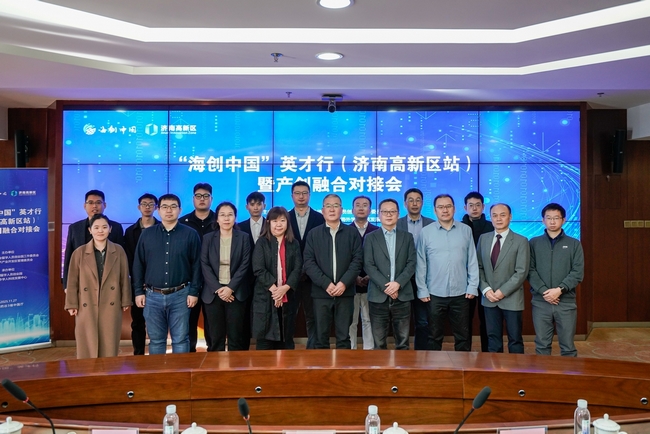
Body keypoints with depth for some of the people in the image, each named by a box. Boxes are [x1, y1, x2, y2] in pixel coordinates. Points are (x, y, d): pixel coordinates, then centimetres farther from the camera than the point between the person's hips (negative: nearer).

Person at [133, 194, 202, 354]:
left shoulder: (190, 234, 0)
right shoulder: (147, 234, 6)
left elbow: (196, 265, -1)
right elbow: (138, 265, 7)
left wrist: (194, 292, -5)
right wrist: (138, 291, 2)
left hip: (180, 295, -2)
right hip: (153, 296, 2)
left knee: (180, 340, 5)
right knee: (156, 340, 10)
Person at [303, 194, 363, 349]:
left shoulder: (352, 233, 7)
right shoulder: (313, 234, 6)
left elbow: (357, 260, 0)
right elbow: (308, 262, -2)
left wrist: (344, 283, -12)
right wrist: (326, 284, -12)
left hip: (345, 292, 0)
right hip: (321, 292, 0)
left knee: (343, 337, 5)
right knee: (321, 337, 4)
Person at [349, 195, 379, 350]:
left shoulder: (377, 232, 6)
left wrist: (370, 276, -9)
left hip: (371, 283, 1)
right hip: (350, 283, -1)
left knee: (369, 320, 6)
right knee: (350, 321, 3)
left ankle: (369, 350, 14)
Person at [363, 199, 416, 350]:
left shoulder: (407, 237, 11)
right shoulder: (370, 238, 6)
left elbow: (412, 263, 2)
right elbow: (368, 265, -3)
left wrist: (398, 283, -12)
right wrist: (385, 286, -13)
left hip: (402, 295, 1)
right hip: (378, 296, -1)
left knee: (403, 341, 7)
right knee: (378, 343, 4)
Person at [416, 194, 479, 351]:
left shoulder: (466, 230, 3)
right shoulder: (426, 232, -2)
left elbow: (472, 261, 4)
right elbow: (421, 264, 0)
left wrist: (472, 287, -1)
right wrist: (422, 290, -3)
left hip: (461, 294, 1)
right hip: (435, 294, -1)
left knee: (463, 336, 11)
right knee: (435, 336, 10)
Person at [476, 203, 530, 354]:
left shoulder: (521, 241, -5)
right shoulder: (483, 239, 7)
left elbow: (521, 272, -11)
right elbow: (478, 267, 6)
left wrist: (503, 291, -16)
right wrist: (486, 289, -7)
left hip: (511, 299, -3)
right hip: (489, 298, 3)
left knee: (515, 339, 7)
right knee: (493, 338, 11)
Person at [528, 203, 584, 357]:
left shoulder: (574, 244, 6)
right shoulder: (534, 243, 6)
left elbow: (578, 272, -2)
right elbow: (530, 270, 0)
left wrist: (560, 289, -14)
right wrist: (544, 291, -13)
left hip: (566, 302, 0)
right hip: (540, 302, 0)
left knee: (568, 346, 5)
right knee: (542, 345, 6)